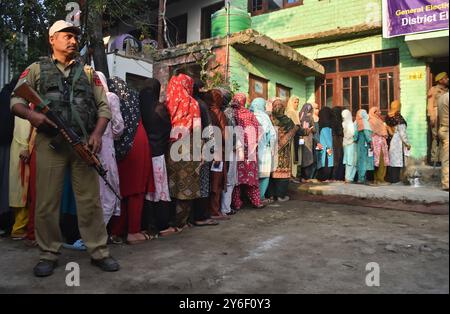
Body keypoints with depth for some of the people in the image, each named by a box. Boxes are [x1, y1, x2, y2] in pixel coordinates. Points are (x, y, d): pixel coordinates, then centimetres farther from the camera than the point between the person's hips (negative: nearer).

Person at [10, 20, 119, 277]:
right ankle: (49, 254, 18)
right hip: (50, 143, 0)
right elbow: (15, 101, 8)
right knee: (47, 202, 3)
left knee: (91, 200, 1)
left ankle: (99, 252, 10)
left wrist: (98, 133, -7)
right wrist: (30, 114, -15)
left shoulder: (88, 72, 16)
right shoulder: (36, 69, 13)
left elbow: (104, 107, 9)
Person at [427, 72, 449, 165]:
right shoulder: (433, 89, 3)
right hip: (437, 116, -5)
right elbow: (430, 105, -3)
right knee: (436, 137, -6)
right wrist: (432, 117, -12)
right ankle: (435, 159, -3)